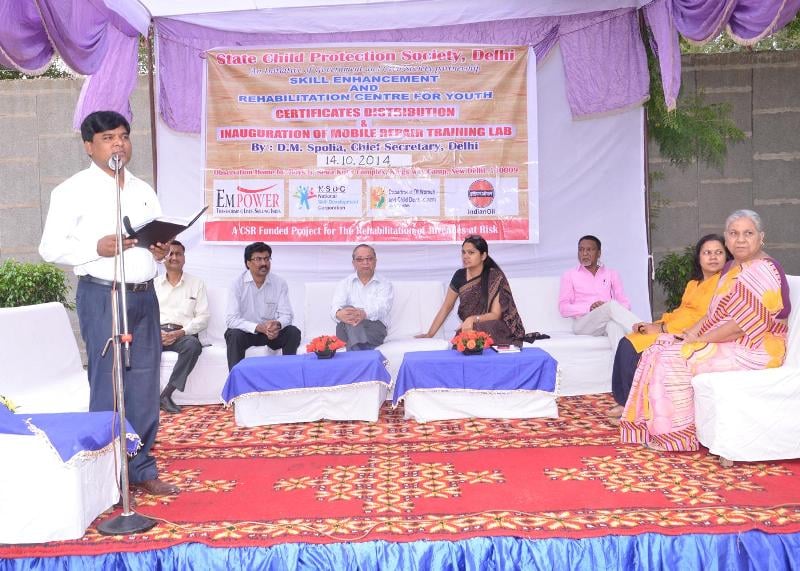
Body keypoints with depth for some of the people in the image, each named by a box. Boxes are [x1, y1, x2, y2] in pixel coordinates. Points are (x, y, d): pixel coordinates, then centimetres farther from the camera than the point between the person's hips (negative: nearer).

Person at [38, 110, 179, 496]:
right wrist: (97, 248, -20)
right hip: (102, 295, -6)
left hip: (144, 295, 6)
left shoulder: (143, 190, 16)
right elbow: (51, 247, -6)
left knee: (145, 384, 8)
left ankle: (141, 468, 20)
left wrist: (162, 250, -1)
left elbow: (159, 237, 22)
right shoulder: (73, 190, -1)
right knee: (107, 385, -3)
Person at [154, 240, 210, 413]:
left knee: (193, 345, -36)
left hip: (183, 333, -1)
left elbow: (203, 317, 5)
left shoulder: (196, 284, 13)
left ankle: (167, 393, -29)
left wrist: (181, 332, -11)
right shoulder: (153, 284, 19)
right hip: (157, 331, 1)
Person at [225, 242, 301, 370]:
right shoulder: (238, 284, -12)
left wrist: (277, 324, -31)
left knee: (293, 333, -22)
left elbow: (286, 315, -6)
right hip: (246, 332, -2)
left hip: (271, 332, 2)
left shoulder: (280, 283, -4)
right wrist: (258, 327, -34)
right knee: (234, 334, -32)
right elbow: (231, 319, -19)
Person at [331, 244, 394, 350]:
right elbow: (336, 305, -4)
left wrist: (364, 314, -35)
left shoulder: (385, 284, 10)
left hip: (375, 327, -1)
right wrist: (339, 314, -33)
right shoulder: (344, 284, 15)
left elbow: (382, 307, -11)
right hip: (346, 329, 1)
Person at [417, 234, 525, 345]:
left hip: (492, 331, -1)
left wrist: (473, 319, -32)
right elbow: (446, 307, 13)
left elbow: (495, 315, -12)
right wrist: (429, 334, 8)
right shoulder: (459, 276, 3)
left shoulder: (495, 278, -10)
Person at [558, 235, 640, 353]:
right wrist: (589, 307, -13)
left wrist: (613, 309, -12)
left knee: (614, 324, -39)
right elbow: (563, 308, 4)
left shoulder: (611, 274, 21)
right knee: (612, 305, -33)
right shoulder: (569, 276, 14)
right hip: (583, 323, -2)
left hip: (608, 321, 2)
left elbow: (625, 303, 13)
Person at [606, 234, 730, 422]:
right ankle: (625, 401, -7)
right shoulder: (694, 283, 21)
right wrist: (654, 324, -2)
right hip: (671, 329, 9)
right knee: (626, 343, -7)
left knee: (633, 347, -18)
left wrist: (662, 328, -15)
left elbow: (704, 318, -17)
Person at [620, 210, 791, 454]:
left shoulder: (763, 272, -18)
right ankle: (652, 424, 2)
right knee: (661, 349, 0)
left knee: (674, 359, -18)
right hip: (725, 341, 10)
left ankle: (675, 434, -5)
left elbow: (745, 325, -23)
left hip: (753, 350, -10)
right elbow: (714, 313, 16)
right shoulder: (732, 268, 13)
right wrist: (691, 332, -2)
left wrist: (699, 340, -18)